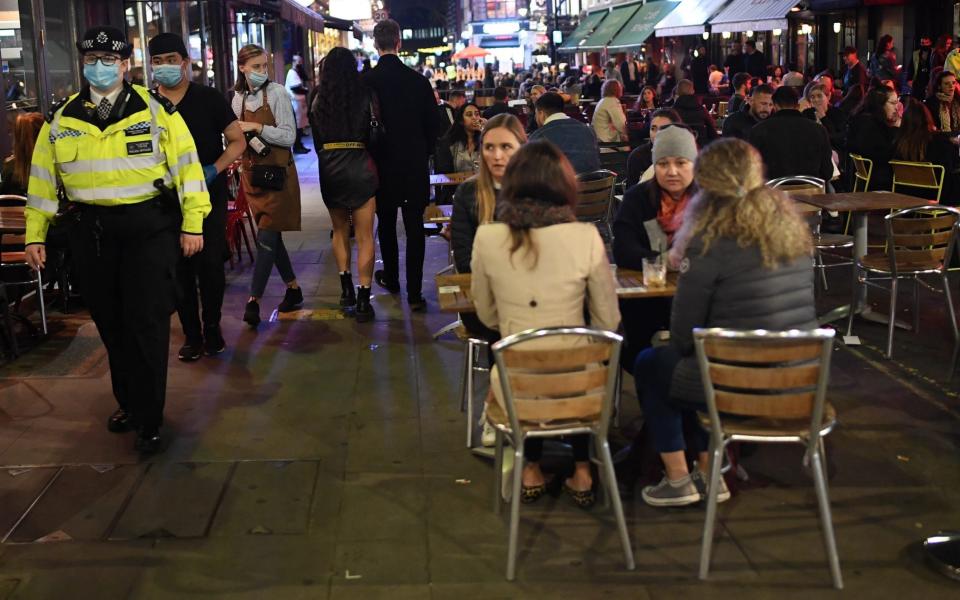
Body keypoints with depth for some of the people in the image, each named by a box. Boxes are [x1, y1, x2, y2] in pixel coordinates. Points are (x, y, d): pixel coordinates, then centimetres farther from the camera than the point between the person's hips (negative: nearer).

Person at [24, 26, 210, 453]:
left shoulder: (156, 111, -2)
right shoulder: (61, 119, 7)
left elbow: (186, 165, -2)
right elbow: (43, 177, 11)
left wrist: (192, 223, -6)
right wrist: (35, 234, 9)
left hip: (149, 228, -4)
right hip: (90, 233, 4)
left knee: (147, 324, -3)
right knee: (110, 323, 13)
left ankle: (149, 421, 6)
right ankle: (128, 403, 31)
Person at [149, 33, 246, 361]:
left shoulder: (209, 98, -1)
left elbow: (237, 142, -1)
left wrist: (214, 169, -15)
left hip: (210, 195, -2)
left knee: (211, 263, -2)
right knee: (180, 268, 4)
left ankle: (212, 327, 17)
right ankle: (191, 334, 15)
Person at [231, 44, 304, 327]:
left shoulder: (276, 93, -8)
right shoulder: (239, 98, 8)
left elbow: (289, 136, -12)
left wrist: (257, 128, -19)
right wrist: (241, 136, -5)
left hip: (277, 173, -6)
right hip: (251, 172, 6)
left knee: (266, 236, -9)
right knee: (271, 235, 10)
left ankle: (254, 300, -8)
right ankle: (293, 288, 23)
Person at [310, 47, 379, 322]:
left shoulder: (319, 101, 2)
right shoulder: (365, 96, -5)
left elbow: (316, 140, 8)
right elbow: (375, 132, -1)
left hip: (329, 168, 3)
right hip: (359, 165, -3)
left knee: (340, 230, 21)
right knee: (364, 236, 0)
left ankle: (346, 289, 22)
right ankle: (363, 299, -4)